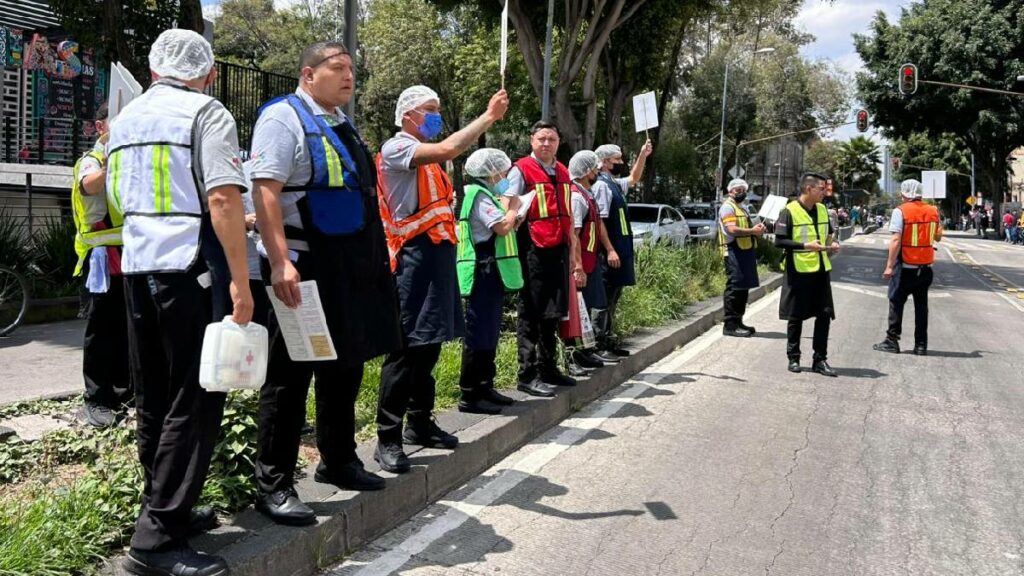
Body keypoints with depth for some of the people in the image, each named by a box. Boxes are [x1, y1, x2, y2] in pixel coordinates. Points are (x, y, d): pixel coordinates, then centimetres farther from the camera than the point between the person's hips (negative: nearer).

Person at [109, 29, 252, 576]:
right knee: (193, 402, -4)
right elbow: (223, 198, -17)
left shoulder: (123, 120, 17)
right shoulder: (206, 113, -5)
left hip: (136, 266, 8)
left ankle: (164, 506, 25)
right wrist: (239, 279, -17)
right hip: (190, 268, -7)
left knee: (153, 398, 15)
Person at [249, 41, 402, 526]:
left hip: (351, 267, 9)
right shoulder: (283, 117, -9)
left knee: (345, 365, 17)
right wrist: (280, 262, -29)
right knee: (291, 375, -3)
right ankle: (272, 486, 9)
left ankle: (338, 462, 33)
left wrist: (375, 254, 22)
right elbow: (265, 191, -19)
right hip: (306, 267, -9)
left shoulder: (343, 124, 18)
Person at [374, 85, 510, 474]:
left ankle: (420, 424, 24)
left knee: (429, 345, 13)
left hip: (438, 254, 9)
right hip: (415, 256, -9)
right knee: (407, 347, -10)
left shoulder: (427, 157, 20)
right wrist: (488, 116, -17)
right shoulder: (396, 148, -7)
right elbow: (448, 149, -23)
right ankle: (387, 438, -4)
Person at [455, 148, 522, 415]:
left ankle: (484, 388, 22)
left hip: (491, 274, 11)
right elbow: (503, 226, -22)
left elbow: (503, 229, 21)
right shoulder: (480, 196, -12)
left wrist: (512, 214, 6)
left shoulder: (487, 196, 20)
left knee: (489, 334, 14)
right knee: (478, 335, -8)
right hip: (483, 274, -11)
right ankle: (469, 396, -3)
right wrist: (511, 207, -6)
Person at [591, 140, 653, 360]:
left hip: (620, 251, 10)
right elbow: (599, 221, -20)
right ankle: (599, 346, -4)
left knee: (613, 298, 14)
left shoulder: (615, 183, 15)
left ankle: (609, 342, 21)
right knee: (605, 298, -7)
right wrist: (609, 250, -24)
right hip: (610, 253, -10)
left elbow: (634, 179, 36)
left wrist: (643, 155, 25)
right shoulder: (601, 185, -14)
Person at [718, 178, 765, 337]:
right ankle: (730, 325, -9)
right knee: (734, 288, -10)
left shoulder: (741, 209, 24)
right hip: (734, 252, -10)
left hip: (745, 251, 10)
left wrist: (756, 230, 8)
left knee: (743, 288, 13)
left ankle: (737, 321, 20)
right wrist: (753, 231, -16)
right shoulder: (728, 207, -7)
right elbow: (732, 229, -20)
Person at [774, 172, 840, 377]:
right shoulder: (789, 211, -9)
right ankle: (793, 358, 17)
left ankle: (820, 360, 14)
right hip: (798, 271, -6)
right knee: (796, 318, 4)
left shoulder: (822, 210, 11)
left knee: (824, 315, 5)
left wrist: (832, 243, 3)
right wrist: (805, 246, -22)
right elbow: (779, 241, -13)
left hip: (821, 270, 6)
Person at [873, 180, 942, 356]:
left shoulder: (901, 211, -12)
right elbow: (938, 237, 14)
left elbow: (895, 240, -18)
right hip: (925, 267, 5)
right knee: (921, 305, 11)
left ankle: (892, 340, 7)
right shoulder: (933, 211, 4)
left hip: (905, 266, -5)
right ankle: (921, 345, 13)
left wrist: (889, 266, -17)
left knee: (896, 302, 6)